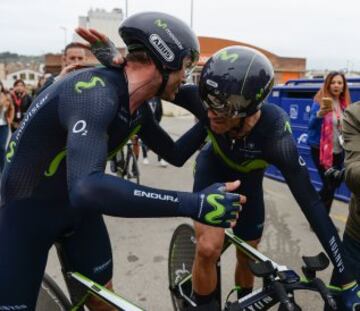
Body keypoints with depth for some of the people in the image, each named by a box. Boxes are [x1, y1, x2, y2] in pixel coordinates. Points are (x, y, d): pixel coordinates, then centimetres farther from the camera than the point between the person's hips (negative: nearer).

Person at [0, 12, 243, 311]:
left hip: (78, 207, 7)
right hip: (27, 209, -7)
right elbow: (87, 187, -48)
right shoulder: (96, 93, -33)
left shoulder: (137, 109, -5)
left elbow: (175, 154, 9)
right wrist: (194, 204, -50)